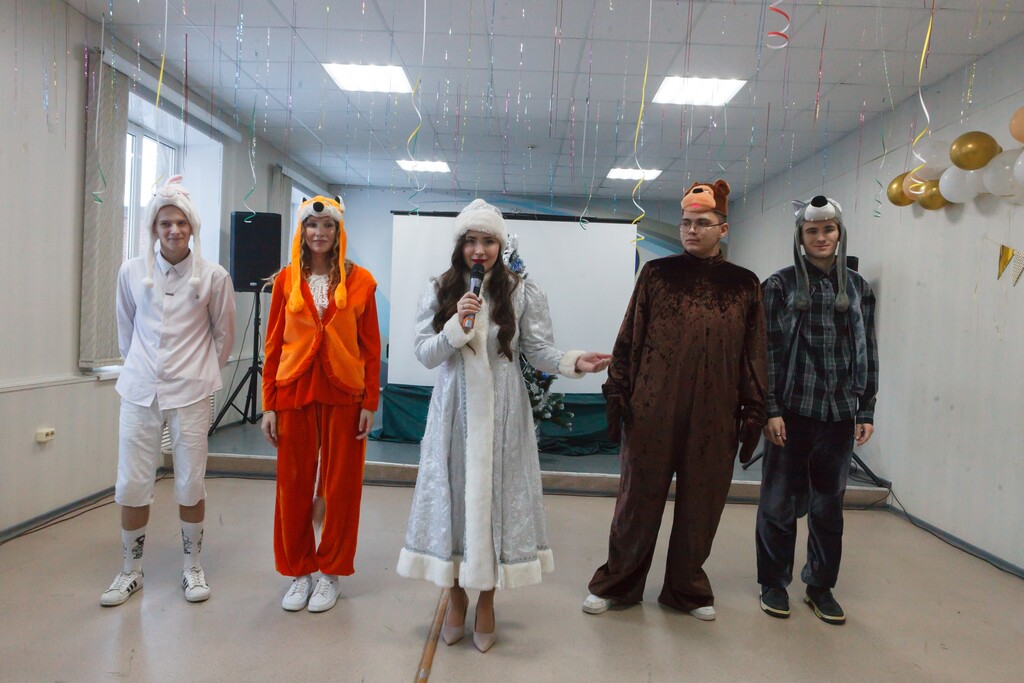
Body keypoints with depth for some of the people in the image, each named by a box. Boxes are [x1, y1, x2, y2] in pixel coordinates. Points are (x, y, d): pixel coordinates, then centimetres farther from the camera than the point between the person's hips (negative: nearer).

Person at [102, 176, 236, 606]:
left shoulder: (213, 276, -5)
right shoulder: (131, 272, 0)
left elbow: (224, 335, 6)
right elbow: (125, 329, 14)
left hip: (190, 394, -1)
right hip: (139, 392, 2)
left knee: (191, 485, 6)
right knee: (131, 485, 5)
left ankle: (192, 567, 25)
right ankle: (131, 570, 26)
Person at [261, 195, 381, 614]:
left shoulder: (359, 280, 2)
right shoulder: (286, 280, 5)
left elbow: (371, 346, 2)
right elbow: (273, 345, 5)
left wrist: (370, 402, -3)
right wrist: (269, 404, 2)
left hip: (344, 394, -1)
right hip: (295, 392, 1)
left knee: (341, 485, 6)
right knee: (293, 485, 7)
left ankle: (331, 572, 23)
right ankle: (299, 573, 25)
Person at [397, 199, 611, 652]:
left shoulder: (523, 292, 0)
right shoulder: (439, 290, 3)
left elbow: (538, 351, -3)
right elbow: (424, 354, -2)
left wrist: (573, 362, -22)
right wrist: (457, 324, -18)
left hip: (501, 414, -1)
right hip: (453, 411, 1)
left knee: (493, 498, 4)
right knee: (454, 496, 6)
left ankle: (487, 602, 23)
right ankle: (456, 595, 27)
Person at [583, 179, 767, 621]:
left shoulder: (744, 284, 6)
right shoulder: (656, 274, 3)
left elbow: (754, 354, 7)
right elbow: (629, 338, 2)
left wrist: (753, 413, 4)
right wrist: (617, 395, -2)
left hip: (714, 414, 1)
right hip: (653, 410, -1)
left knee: (701, 503, 11)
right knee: (640, 498, 7)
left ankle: (686, 587, 31)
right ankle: (618, 583, 25)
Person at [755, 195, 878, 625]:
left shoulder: (858, 288, 9)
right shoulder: (781, 285, -1)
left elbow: (867, 352, 10)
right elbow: (767, 350, -5)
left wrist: (866, 411, 5)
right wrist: (770, 409, -11)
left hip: (839, 414, 3)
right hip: (792, 411, -3)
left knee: (829, 505, 12)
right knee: (780, 501, 7)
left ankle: (821, 587, 27)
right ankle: (774, 584, 22)